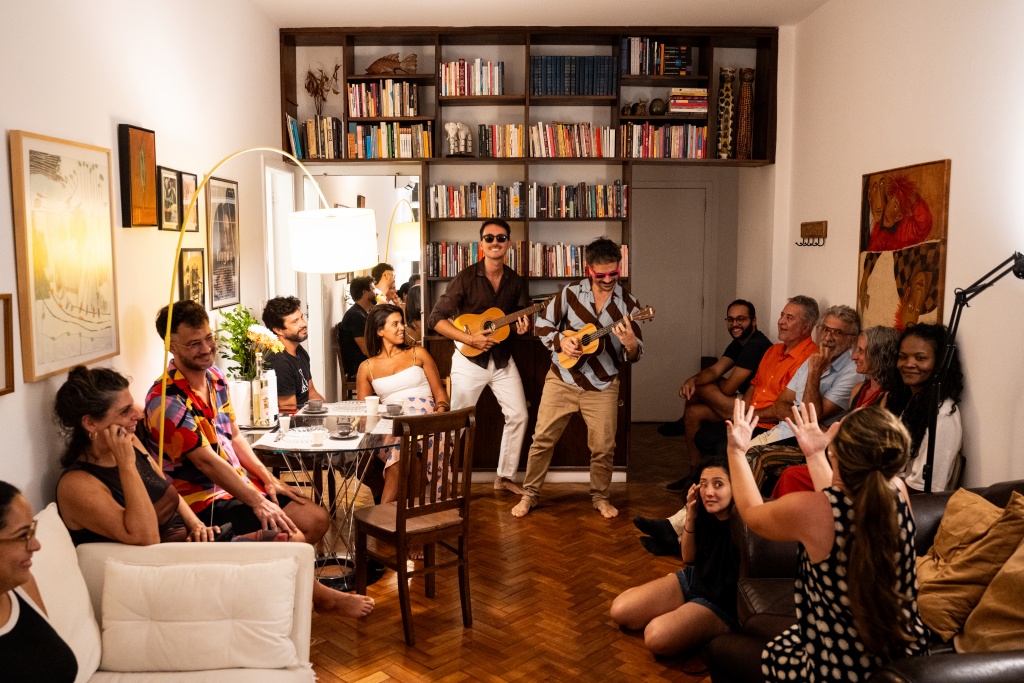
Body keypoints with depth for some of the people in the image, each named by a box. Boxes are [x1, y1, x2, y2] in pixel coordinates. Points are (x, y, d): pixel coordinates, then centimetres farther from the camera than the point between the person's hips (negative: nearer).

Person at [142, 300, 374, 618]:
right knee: (291, 537, -21)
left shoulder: (215, 377, 5)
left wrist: (268, 479, 3)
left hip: (238, 483, 9)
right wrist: (257, 502, -27)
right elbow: (206, 461, -25)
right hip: (203, 501, -9)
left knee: (316, 518, 2)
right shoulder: (167, 401, -22)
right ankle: (319, 597, 6)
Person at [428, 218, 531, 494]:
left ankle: (505, 477, 18)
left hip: (502, 358, 5)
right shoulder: (466, 277, -11)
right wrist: (469, 339, -23)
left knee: (518, 415, 3)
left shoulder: (515, 282, 3)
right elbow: (436, 319, -14)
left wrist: (523, 326, -9)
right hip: (470, 359, -4)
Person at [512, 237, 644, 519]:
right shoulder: (571, 293, -4)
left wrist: (630, 344, -29)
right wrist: (561, 340, -12)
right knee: (543, 438, 2)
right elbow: (543, 324, 6)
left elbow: (636, 355, -5)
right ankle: (530, 494, 19)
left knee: (604, 447, 3)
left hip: (602, 386, 0)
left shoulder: (628, 303, -5)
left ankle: (600, 497, 26)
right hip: (562, 379, 0)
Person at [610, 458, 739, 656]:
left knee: (657, 636, -28)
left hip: (722, 603, -7)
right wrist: (691, 518, -10)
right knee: (620, 611, 1)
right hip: (692, 580, 7)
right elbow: (689, 558, 4)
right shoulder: (704, 514, -9)